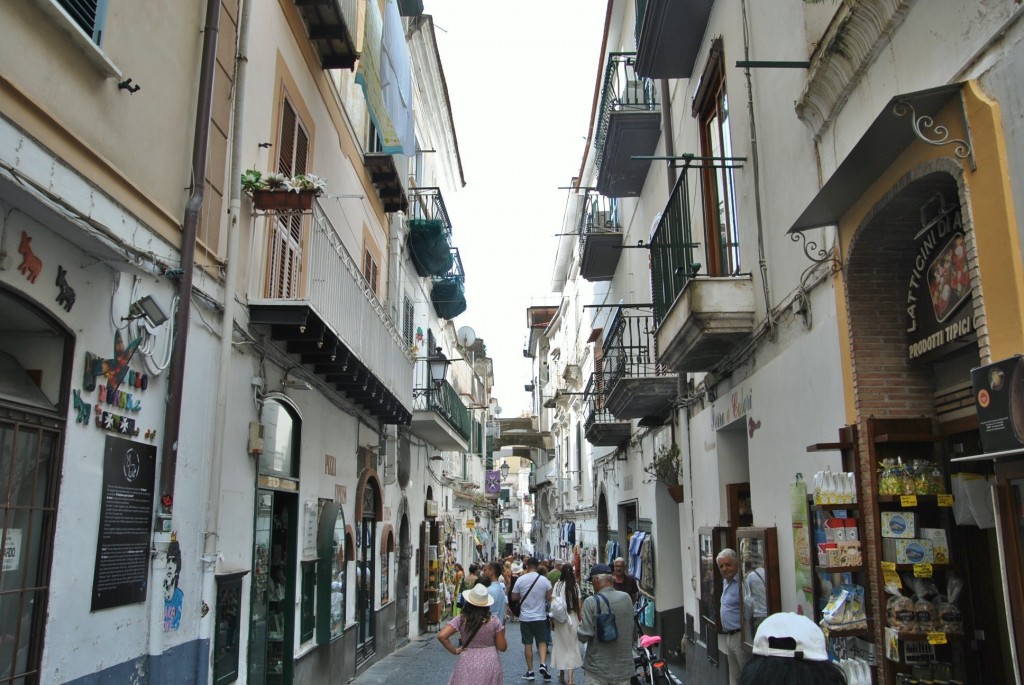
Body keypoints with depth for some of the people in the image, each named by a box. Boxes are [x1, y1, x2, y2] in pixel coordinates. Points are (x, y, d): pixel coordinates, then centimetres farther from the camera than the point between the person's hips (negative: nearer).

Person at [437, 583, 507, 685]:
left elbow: (441, 636, -17)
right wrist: (502, 633, 13)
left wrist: (455, 650, -7)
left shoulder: (461, 620, -9)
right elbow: (502, 647, -4)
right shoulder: (493, 621, -8)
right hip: (490, 664, 1)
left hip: (468, 666, -1)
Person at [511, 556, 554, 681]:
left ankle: (530, 671, 13)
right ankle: (543, 664, -8)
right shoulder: (544, 580, -9)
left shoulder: (520, 580, -8)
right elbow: (549, 598, -2)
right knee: (542, 641, 12)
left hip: (525, 617, 0)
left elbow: (514, 597, 0)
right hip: (540, 616, 0)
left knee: (528, 644, 8)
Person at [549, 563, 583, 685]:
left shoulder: (558, 585, -5)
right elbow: (579, 604, -1)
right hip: (573, 618, 1)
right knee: (572, 647, 7)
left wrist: (552, 619, 1)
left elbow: (553, 603, -7)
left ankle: (562, 674, 24)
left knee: (561, 645, 14)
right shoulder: (576, 586, -2)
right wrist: (580, 617, 11)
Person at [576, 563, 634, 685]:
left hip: (599, 667, -4)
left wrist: (580, 624, 3)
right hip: (624, 666, 4)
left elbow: (584, 635, -16)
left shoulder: (591, 602, -17)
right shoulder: (626, 598, -2)